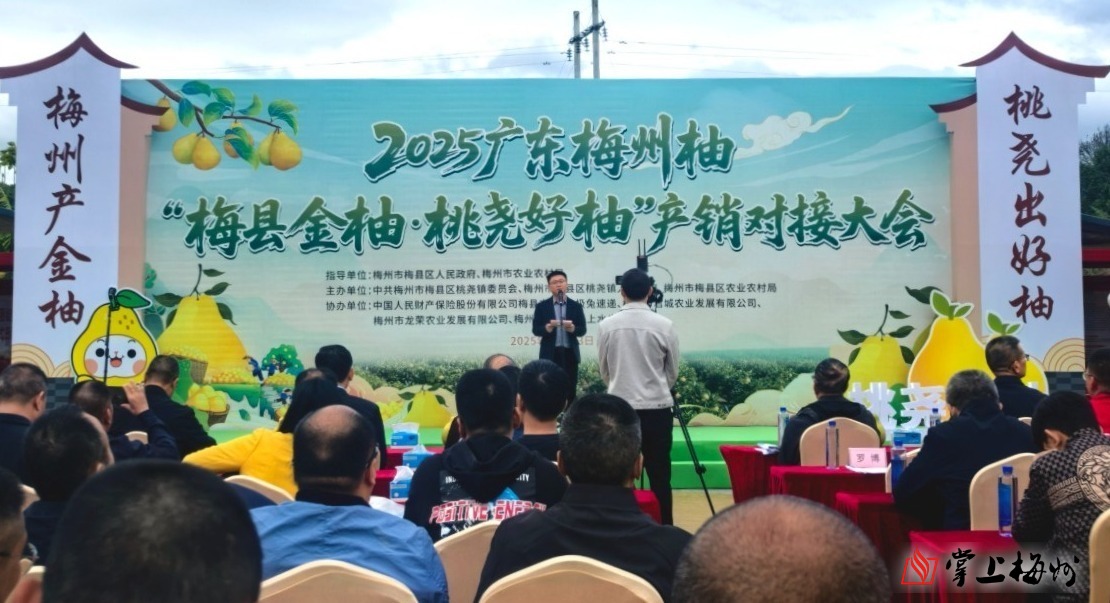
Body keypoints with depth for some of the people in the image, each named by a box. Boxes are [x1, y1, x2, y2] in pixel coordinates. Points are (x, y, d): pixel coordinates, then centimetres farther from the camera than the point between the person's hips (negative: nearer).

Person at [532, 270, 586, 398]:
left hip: (570, 353, 1)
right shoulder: (541, 306, 4)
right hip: (550, 354, -1)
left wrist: (572, 328, -19)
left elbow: (582, 330, 2)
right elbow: (535, 330, -1)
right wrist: (547, 328, -21)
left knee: (571, 391, 2)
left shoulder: (576, 306, 7)